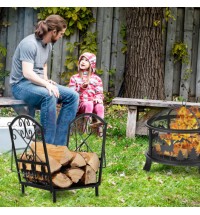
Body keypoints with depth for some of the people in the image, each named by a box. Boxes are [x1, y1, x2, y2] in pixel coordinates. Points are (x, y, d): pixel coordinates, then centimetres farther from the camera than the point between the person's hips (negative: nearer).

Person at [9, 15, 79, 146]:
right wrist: (46, 84, -35)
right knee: (49, 96, -38)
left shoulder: (49, 45, 9)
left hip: (38, 83, 9)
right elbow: (27, 73, -27)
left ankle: (58, 144, -14)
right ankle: (48, 145, -31)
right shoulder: (30, 44, -18)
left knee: (73, 96, -9)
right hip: (21, 85, -9)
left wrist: (46, 80, 7)